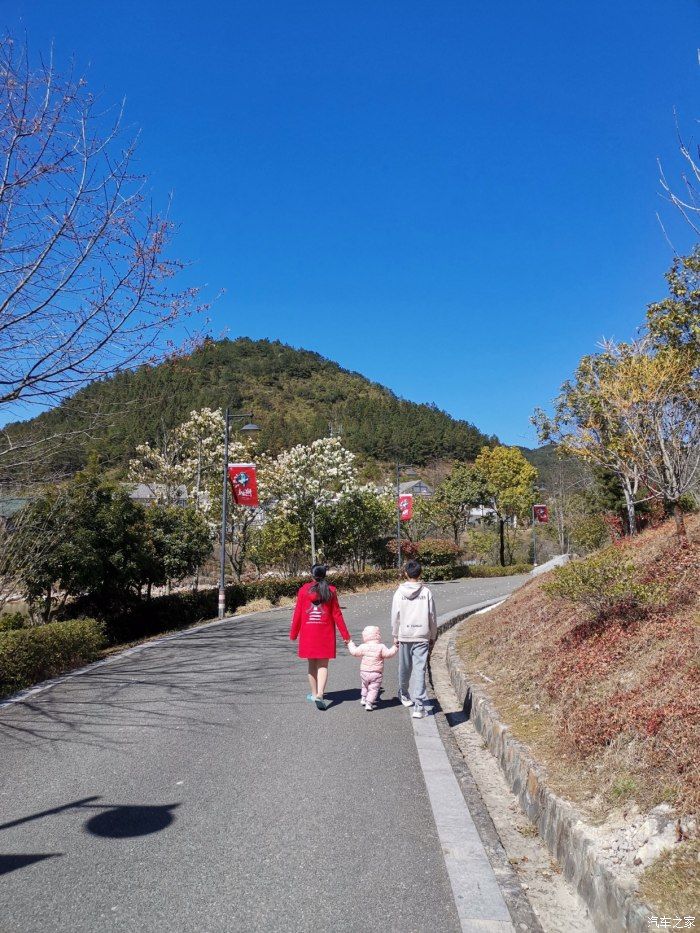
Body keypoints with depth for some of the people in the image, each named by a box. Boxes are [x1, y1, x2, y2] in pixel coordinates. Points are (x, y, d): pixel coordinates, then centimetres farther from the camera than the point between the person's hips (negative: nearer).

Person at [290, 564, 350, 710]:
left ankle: (314, 693, 24)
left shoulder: (304, 590, -3)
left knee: (312, 664, 15)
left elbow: (297, 613, -2)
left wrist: (293, 633, 9)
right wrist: (345, 635, 2)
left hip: (308, 633, 1)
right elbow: (336, 614, -3)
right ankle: (320, 694, -13)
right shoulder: (330, 591, -4)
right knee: (323, 665, 3)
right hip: (326, 633, -1)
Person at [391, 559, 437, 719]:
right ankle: (419, 705, -8)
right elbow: (433, 617, 1)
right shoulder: (426, 593, -4)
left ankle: (404, 695, 38)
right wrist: (432, 637, 12)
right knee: (420, 670, -3)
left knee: (405, 668, 17)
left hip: (404, 636, 1)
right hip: (422, 637, -1)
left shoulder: (399, 593, -3)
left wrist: (395, 636, 10)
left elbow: (395, 617, -1)